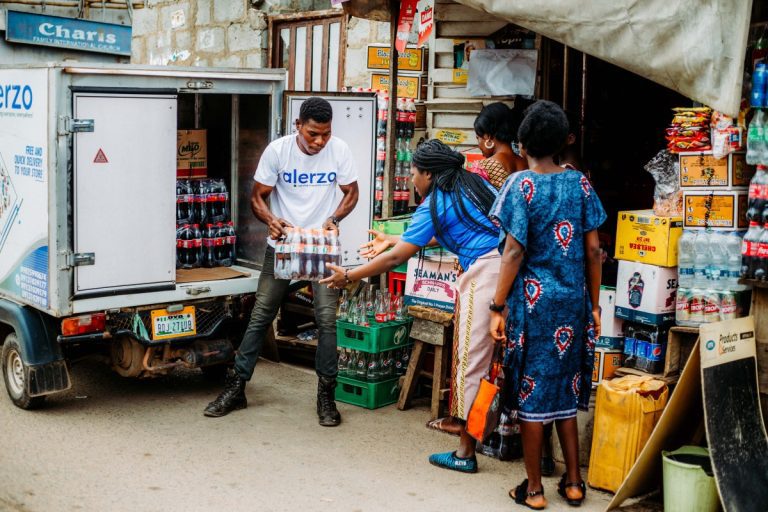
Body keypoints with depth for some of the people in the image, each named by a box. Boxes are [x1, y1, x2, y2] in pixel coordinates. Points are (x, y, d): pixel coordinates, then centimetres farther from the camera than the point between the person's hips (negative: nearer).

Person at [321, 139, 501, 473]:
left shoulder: (434, 204, -1)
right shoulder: (475, 184, 19)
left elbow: (395, 259, 0)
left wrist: (348, 277, 10)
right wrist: (395, 242, 39)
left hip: (485, 272, -8)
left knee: (472, 362, -1)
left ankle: (465, 452, 6)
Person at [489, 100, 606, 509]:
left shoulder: (522, 184, -8)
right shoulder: (579, 182, 4)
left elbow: (514, 252, -13)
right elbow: (593, 250, 5)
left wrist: (498, 308, -8)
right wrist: (593, 306, 13)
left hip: (533, 301, -4)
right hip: (573, 302, 5)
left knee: (531, 392, 4)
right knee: (565, 390, 16)